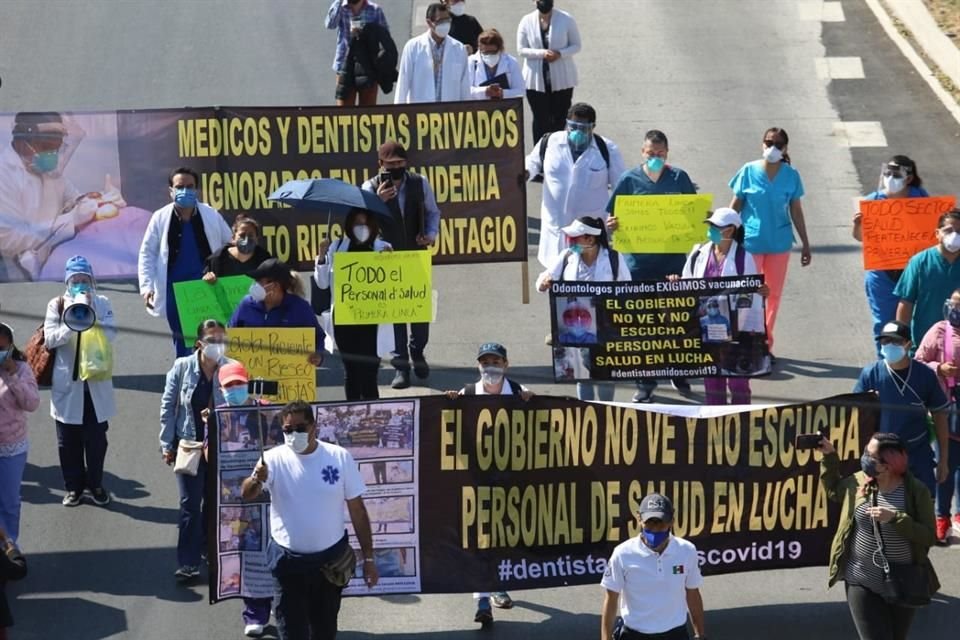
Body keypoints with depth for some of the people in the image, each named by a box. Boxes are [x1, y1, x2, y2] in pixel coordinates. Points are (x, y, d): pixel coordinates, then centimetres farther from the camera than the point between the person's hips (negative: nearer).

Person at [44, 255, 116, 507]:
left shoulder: (101, 303, 3)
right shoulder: (57, 305, 1)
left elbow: (111, 334, -7)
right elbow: (50, 338, -7)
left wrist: (91, 317, -18)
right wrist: (72, 324, -21)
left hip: (96, 381, 0)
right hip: (67, 381, 0)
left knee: (96, 437, 6)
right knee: (69, 439, 6)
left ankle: (95, 484, 21)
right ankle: (73, 486, 18)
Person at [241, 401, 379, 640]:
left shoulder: (339, 457, -6)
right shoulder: (274, 459, -9)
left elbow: (357, 510, 0)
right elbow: (247, 495, -25)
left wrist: (368, 558, 0)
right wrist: (256, 480, -49)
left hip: (331, 559, 1)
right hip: (288, 561, -1)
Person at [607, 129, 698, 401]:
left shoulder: (679, 178, 3)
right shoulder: (629, 180, 0)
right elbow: (613, 216, 2)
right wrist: (612, 224, -20)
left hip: (674, 259, 1)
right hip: (640, 261, -1)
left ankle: (678, 373, 24)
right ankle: (645, 381, 11)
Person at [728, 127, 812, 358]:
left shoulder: (791, 175, -1)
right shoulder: (749, 172, -6)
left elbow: (796, 211, 7)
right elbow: (735, 206, 1)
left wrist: (805, 244, 9)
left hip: (779, 242, 2)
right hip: (751, 241, -2)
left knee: (774, 295, 10)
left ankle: (766, 344, 21)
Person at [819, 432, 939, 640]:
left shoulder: (916, 491, -12)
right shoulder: (859, 482, -2)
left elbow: (928, 537, -17)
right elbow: (834, 490, 20)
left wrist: (894, 518, -28)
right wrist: (829, 456, 10)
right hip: (862, 583, 1)